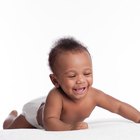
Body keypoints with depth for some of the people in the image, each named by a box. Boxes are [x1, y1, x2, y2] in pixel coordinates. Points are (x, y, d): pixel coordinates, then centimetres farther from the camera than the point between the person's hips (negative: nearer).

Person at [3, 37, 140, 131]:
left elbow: (120, 107, -26)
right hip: (37, 111, -4)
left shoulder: (94, 95, -36)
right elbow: (49, 122, -56)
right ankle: (13, 116, 46)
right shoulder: (56, 96, -49)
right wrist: (70, 127, -73)